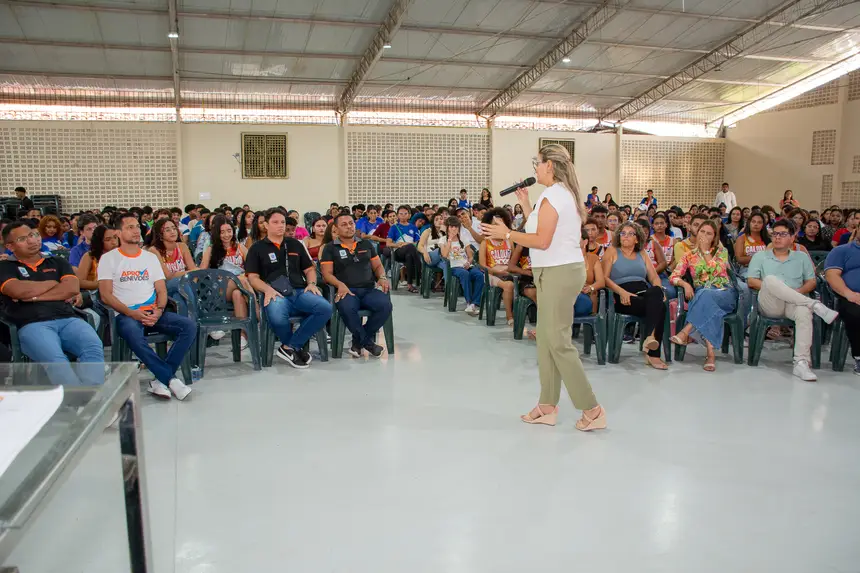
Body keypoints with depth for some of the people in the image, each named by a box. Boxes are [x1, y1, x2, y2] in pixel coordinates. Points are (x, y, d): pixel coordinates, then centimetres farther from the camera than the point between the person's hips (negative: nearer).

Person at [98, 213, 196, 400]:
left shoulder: (151, 257, 17)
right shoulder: (108, 258, 6)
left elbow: (162, 290, 12)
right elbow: (106, 295, -3)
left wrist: (158, 311, -9)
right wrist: (132, 313, -15)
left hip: (153, 313, 4)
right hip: (126, 315, -4)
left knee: (189, 326, -21)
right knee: (134, 335, -39)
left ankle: (161, 379, -22)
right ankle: (171, 379, -29)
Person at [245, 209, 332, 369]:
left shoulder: (295, 244, 22)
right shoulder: (257, 248, 12)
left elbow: (309, 269, 25)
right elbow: (252, 277, 4)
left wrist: (311, 283, 2)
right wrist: (268, 289, -16)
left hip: (300, 291, 4)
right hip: (276, 294, -3)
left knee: (325, 308, -28)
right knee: (277, 318, -39)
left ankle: (290, 347, -15)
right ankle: (297, 347, -4)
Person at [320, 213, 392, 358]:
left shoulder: (366, 244, 21)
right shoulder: (330, 248, 11)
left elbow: (377, 266, 24)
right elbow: (327, 273, 3)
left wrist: (382, 277, 1)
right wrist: (340, 284, -17)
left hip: (369, 289, 3)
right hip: (346, 291, -3)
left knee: (385, 305, -30)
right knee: (347, 308, -40)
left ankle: (359, 341, -9)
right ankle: (368, 342, -15)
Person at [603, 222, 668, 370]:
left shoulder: (642, 254, 26)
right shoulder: (612, 251, 13)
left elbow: (654, 277, 17)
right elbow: (605, 277, 0)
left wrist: (658, 289, -6)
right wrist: (622, 292, -16)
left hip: (644, 294, 4)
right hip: (623, 298, -4)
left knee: (656, 292, -34)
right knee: (659, 307, -31)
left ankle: (650, 336, -35)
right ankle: (652, 354, -31)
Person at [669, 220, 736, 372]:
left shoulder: (721, 251, 13)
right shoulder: (689, 255, 17)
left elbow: (715, 271, -5)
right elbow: (674, 276, 5)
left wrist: (705, 250, -1)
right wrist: (685, 284, -16)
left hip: (724, 294, -1)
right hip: (701, 295, 1)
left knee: (705, 294, -38)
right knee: (709, 308, -38)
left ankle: (686, 333, -45)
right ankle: (711, 352, -44)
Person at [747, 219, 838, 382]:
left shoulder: (802, 257, 20)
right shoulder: (760, 256, 16)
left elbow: (811, 282, 13)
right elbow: (751, 281, 5)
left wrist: (798, 292, -8)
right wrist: (770, 288, -11)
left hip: (793, 304, 1)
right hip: (769, 305, -1)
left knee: (804, 311, -37)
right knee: (770, 279, -34)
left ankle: (801, 363, -40)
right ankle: (815, 305, -31)